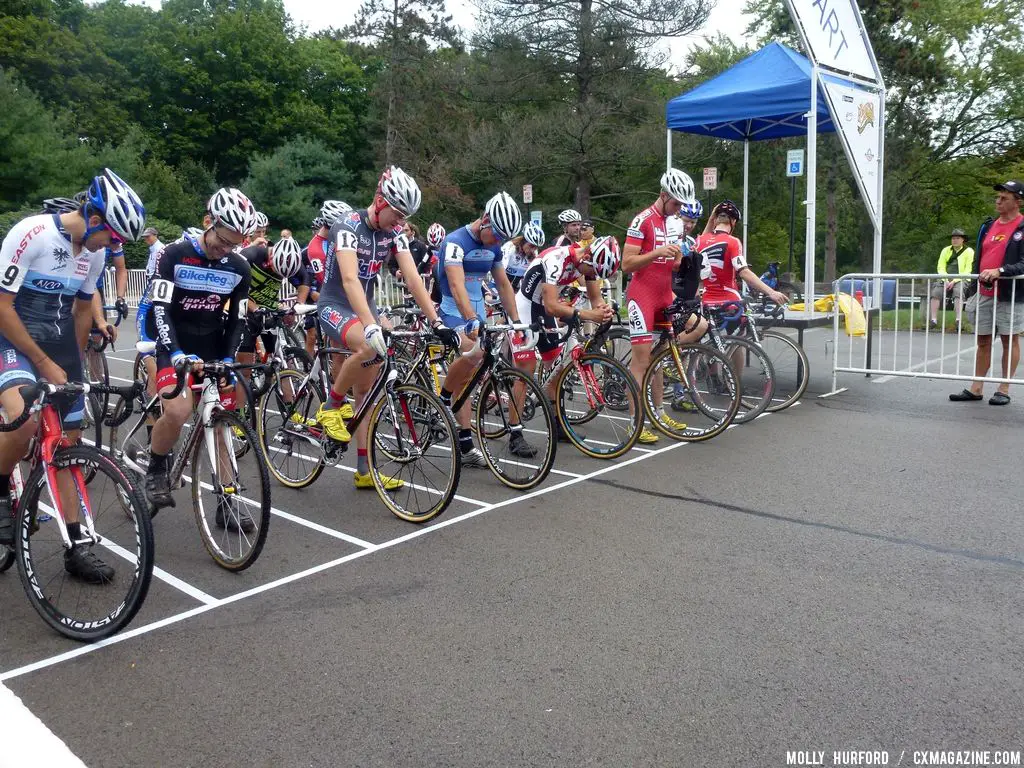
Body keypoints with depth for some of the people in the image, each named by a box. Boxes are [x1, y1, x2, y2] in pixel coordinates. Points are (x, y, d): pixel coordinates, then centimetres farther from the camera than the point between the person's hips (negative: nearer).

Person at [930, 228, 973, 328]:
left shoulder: (969, 251, 6)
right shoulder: (946, 250, 17)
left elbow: (967, 271, -3)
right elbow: (940, 267, 9)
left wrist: (954, 281, -14)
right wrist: (945, 280, -9)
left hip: (960, 280, -3)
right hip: (946, 279, 3)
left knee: (958, 292, -34)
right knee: (936, 292, -26)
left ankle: (958, 320, -40)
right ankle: (933, 319, -32)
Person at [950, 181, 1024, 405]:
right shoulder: (988, 226, 13)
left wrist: (1000, 271, -28)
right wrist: (973, 290, 17)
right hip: (984, 293, 6)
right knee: (983, 342, 9)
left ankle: (1004, 390, 10)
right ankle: (975, 389, 15)